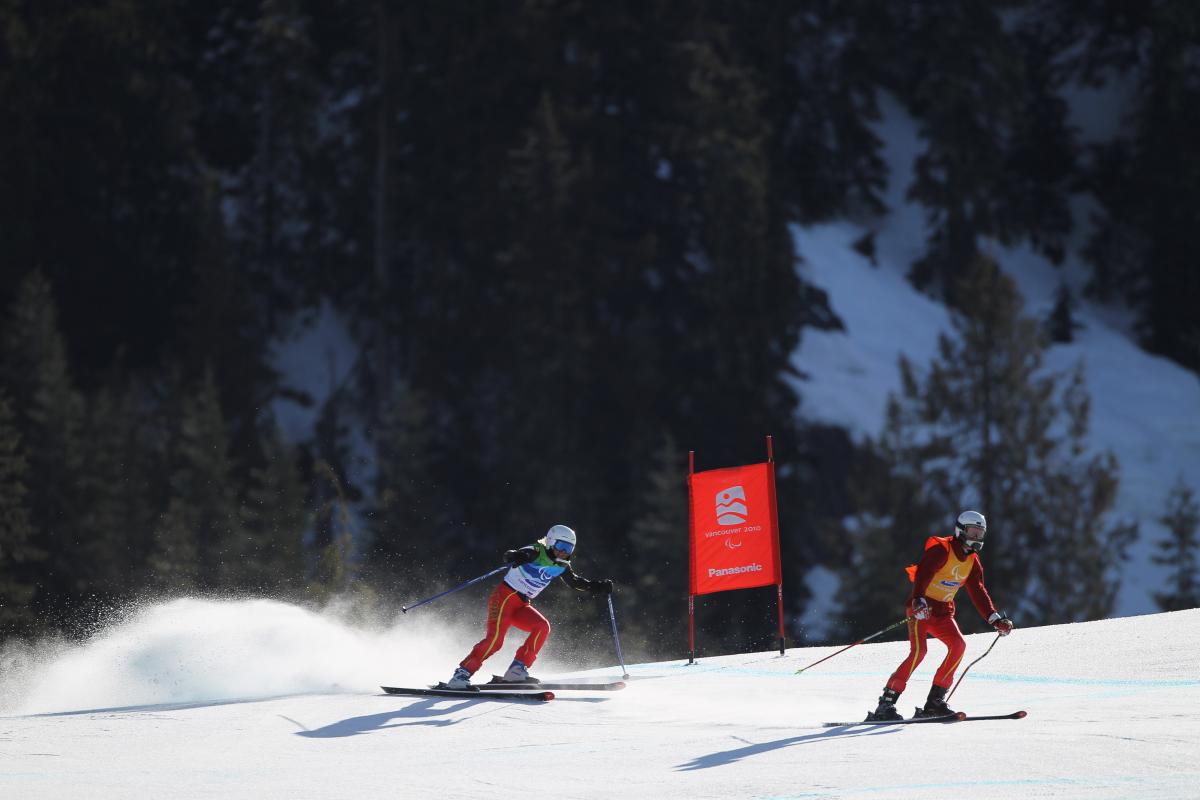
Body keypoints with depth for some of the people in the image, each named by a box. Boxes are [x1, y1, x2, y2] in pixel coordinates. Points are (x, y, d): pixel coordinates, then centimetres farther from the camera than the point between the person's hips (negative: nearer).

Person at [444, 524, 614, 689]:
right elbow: (508, 556, -26)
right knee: (495, 638, -22)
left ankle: (517, 670, -16)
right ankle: (462, 674, -17)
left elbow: (575, 582, 27)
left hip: (522, 605, 8)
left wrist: (599, 587, 17)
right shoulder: (536, 553, -12)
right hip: (505, 597, -8)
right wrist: (517, 558, -49)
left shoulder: (561, 566, 10)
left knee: (542, 627, -16)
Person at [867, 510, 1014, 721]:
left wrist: (995, 619, 5)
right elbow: (922, 574, -26)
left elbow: (978, 593, 15)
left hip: (943, 612, 8)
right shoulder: (941, 550, -13)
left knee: (958, 645, -14)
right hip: (921, 607, -8)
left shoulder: (972, 562, 12)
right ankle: (886, 704, -22)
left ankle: (935, 701, -8)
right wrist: (919, 600, -42)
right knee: (918, 651, -23)